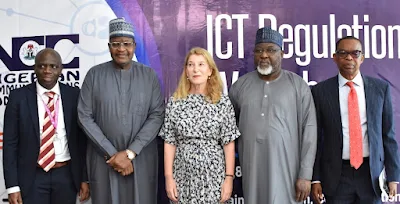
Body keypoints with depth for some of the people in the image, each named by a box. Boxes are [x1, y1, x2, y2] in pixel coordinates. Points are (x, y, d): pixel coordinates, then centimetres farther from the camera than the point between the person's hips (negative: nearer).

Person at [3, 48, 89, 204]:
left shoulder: (74, 95, -1)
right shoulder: (19, 96, -4)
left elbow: (82, 139, 2)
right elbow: (10, 143, -3)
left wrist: (84, 178, 1)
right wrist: (12, 186, -7)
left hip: (66, 175, 1)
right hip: (31, 177, -1)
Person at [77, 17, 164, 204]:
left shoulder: (149, 75, 3)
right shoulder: (94, 74, 1)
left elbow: (157, 116, -4)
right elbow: (85, 117, -3)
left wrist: (130, 152, -12)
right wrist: (112, 154, -9)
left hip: (141, 159, 0)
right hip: (103, 159, 0)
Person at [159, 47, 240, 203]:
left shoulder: (223, 102, -2)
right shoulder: (175, 102, 0)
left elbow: (228, 143, -2)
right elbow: (169, 142, 0)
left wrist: (229, 177, -6)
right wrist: (169, 176, -4)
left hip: (213, 176, -1)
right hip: (183, 175, 1)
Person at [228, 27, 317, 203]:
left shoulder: (298, 85, -1)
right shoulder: (240, 85, 6)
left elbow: (309, 129, -4)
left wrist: (305, 175, -8)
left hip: (285, 170, -2)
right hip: (251, 169, 2)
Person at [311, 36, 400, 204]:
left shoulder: (380, 88, 2)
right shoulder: (320, 91, -2)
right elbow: (315, 137, -1)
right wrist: (315, 179, -3)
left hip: (371, 173, 1)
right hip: (336, 175, -1)